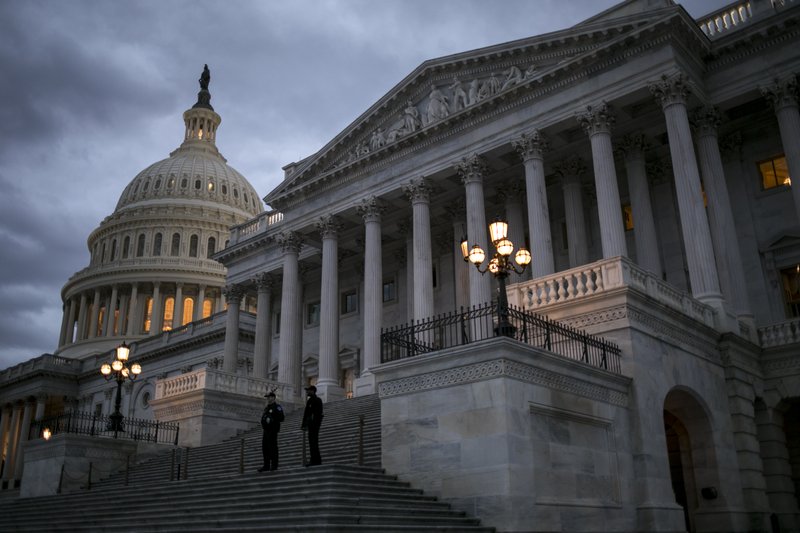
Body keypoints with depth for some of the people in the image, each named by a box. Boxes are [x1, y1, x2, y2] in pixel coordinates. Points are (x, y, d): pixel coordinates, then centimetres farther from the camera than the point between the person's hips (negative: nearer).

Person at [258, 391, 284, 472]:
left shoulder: (277, 407, -6)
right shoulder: (267, 408, 20)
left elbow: (281, 418, -14)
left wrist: (271, 420, -19)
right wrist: (264, 420, 9)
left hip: (273, 430, -9)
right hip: (266, 430, 9)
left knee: (273, 448, -7)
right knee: (265, 448, 8)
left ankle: (274, 465, -3)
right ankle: (266, 466, 14)